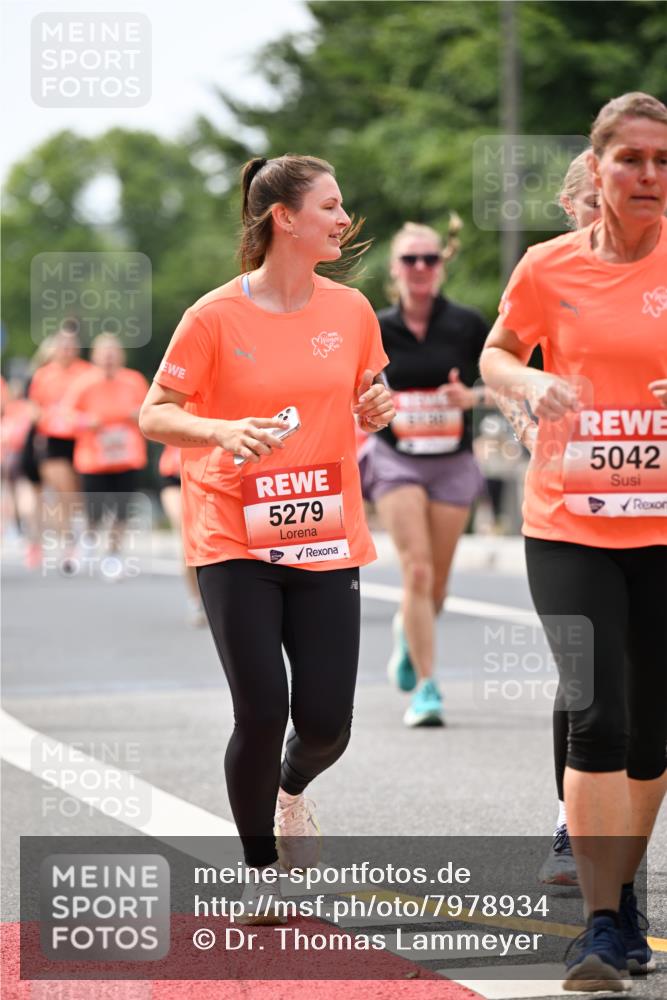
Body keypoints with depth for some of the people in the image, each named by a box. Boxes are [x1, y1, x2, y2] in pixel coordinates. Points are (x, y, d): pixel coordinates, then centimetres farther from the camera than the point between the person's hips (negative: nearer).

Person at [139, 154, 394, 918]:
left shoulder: (350, 310, 4)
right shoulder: (215, 317, -8)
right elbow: (154, 415, -5)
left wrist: (375, 410, -6)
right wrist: (223, 430, -23)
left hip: (326, 540, 3)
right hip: (234, 541, -3)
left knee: (326, 723, -3)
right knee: (262, 711, -11)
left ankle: (292, 788, 35)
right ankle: (256, 867, 12)